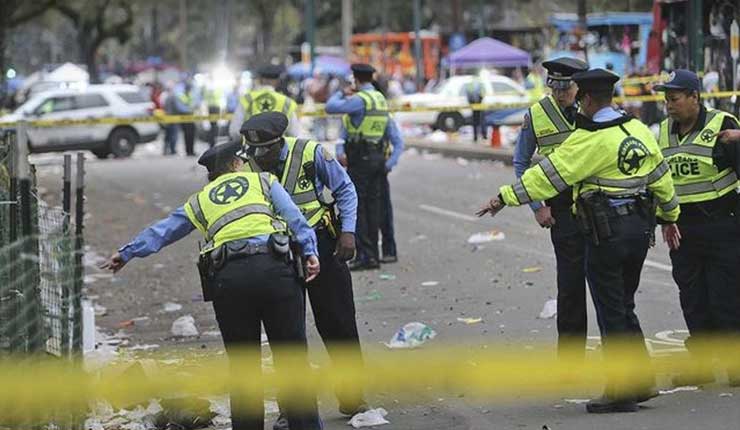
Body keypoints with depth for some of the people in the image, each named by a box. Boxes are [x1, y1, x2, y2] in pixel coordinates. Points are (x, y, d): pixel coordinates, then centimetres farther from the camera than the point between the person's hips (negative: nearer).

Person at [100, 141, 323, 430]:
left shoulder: (200, 201, 27)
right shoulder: (263, 180, 22)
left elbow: (161, 231, 34)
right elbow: (294, 216, 9)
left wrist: (126, 253, 46)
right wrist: (310, 251, 2)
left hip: (228, 276, 2)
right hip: (273, 266, -2)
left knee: (243, 362, 10)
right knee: (292, 355, 2)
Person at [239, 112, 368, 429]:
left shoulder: (311, 153, -13)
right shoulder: (246, 166, -6)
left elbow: (345, 190, 0)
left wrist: (347, 231, -9)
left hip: (320, 246, -1)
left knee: (338, 325, 5)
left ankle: (352, 399, 18)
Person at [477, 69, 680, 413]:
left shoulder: (589, 140, -14)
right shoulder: (638, 130, 7)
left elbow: (547, 175, -16)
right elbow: (661, 176, 15)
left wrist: (505, 197, -12)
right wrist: (670, 215, 28)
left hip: (607, 233, -7)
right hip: (640, 228, 7)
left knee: (611, 313, 0)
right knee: (624, 309, 18)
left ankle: (621, 391, 2)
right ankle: (641, 381, 19)